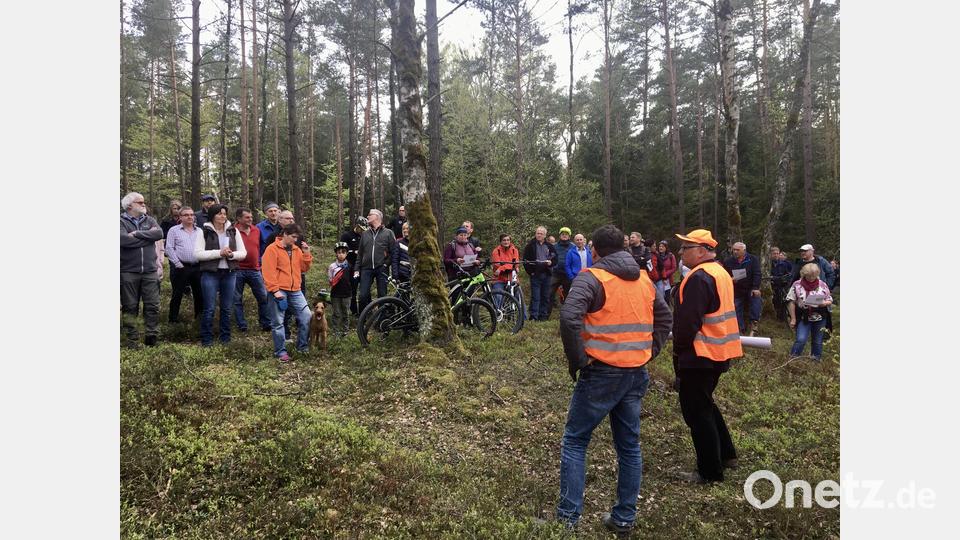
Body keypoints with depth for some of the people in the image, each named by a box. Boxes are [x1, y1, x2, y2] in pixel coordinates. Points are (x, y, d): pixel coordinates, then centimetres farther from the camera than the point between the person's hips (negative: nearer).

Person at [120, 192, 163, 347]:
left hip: (150, 271, 3)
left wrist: (137, 233, -14)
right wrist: (148, 235, -10)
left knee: (153, 305, 2)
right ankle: (132, 340, 15)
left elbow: (160, 233, -9)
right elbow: (124, 240, -19)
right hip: (128, 272, -2)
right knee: (130, 307, 6)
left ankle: (151, 336, 13)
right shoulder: (122, 221, -1)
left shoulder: (150, 220, 10)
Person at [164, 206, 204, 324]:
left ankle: (199, 316, 21)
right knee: (177, 293, 3)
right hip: (180, 267, -4)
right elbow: (169, 249, -4)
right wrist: (178, 264, -9)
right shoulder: (174, 230, 1)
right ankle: (173, 317, 13)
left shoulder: (199, 231, 12)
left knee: (199, 293, 9)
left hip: (197, 267, 4)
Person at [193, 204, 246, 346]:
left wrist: (231, 254, -15)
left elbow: (243, 253, 6)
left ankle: (225, 337, 21)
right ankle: (206, 339, 10)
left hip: (230, 273, 3)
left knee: (227, 308, 10)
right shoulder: (204, 232, -2)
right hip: (210, 273, -3)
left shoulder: (233, 231, 7)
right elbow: (197, 253, -10)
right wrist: (219, 253, -19)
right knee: (209, 308, 0)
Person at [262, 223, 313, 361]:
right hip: (279, 291, -6)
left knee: (307, 316, 0)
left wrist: (306, 254, 0)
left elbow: (304, 268, 14)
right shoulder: (272, 249, -6)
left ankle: (302, 346, 14)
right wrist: (275, 290, -17)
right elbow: (268, 271, -12)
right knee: (278, 322, -1)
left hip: (295, 291, 6)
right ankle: (280, 351, 9)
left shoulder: (297, 250, 14)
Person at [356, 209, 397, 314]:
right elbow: (360, 253, 16)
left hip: (381, 269, -3)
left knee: (382, 295, 2)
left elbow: (394, 251, 0)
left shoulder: (388, 233, 4)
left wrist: (387, 263, -9)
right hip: (366, 269, 3)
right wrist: (357, 269, 9)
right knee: (363, 295, -5)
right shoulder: (365, 234, 16)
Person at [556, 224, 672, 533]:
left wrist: (576, 360, -16)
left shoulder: (592, 278, -12)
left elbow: (569, 317, -27)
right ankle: (624, 518, 24)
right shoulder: (644, 280, 10)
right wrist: (650, 351, 16)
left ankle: (568, 517, 8)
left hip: (601, 374, -6)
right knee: (629, 446, 15)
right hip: (637, 374, 6)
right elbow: (665, 318, 19)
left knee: (575, 441, 6)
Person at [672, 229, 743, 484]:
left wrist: (679, 352, -10)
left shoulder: (699, 278, -20)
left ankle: (710, 471, 11)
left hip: (700, 356, -10)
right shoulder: (720, 273, 12)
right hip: (719, 353, 10)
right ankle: (726, 454, 34)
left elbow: (688, 322, -23)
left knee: (697, 411, 2)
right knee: (705, 404, 24)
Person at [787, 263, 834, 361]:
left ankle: (815, 359, 29)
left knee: (818, 341, 12)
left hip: (820, 318, 2)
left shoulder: (823, 285, 1)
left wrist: (825, 303, -17)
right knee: (801, 340, -12)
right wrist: (793, 318, -6)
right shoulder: (797, 285, -6)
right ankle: (792, 358, 5)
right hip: (803, 317, -2)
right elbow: (791, 302, -4)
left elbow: (830, 300, 8)